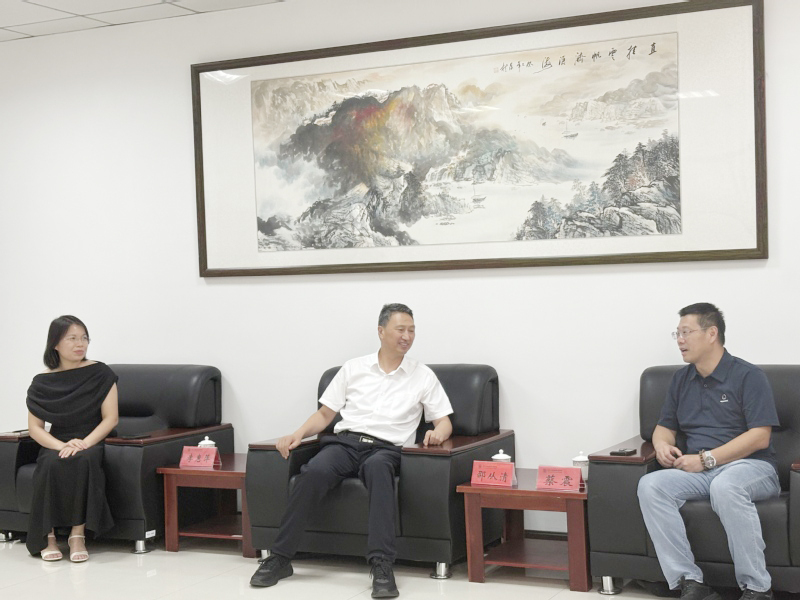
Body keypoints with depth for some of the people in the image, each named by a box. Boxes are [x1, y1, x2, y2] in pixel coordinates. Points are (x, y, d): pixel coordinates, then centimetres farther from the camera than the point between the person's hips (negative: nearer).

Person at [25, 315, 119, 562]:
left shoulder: (100, 374, 2)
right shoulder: (42, 382, 5)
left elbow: (111, 418, -3)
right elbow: (34, 427, 2)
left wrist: (84, 443, -19)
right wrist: (62, 446, -17)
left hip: (91, 443, -1)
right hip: (56, 445, 1)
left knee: (83, 460, -36)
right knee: (53, 464, -34)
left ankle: (78, 535, -28)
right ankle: (47, 535, -21)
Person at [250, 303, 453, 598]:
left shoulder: (423, 376, 16)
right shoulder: (353, 368, 18)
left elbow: (444, 421, 14)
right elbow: (325, 413, 18)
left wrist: (437, 433, -10)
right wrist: (298, 434, 1)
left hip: (385, 448, -1)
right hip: (345, 441, 2)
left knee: (377, 466, -40)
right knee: (314, 471, -33)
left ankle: (382, 565, -46)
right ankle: (280, 558, -23)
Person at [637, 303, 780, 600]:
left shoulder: (748, 376, -1)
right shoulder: (681, 379, 17)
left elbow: (760, 437, -9)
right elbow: (664, 427, 24)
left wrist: (706, 459, -15)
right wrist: (662, 445, -1)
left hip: (749, 467, -5)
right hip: (699, 472, 5)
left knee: (724, 486, -40)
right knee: (650, 484, -25)